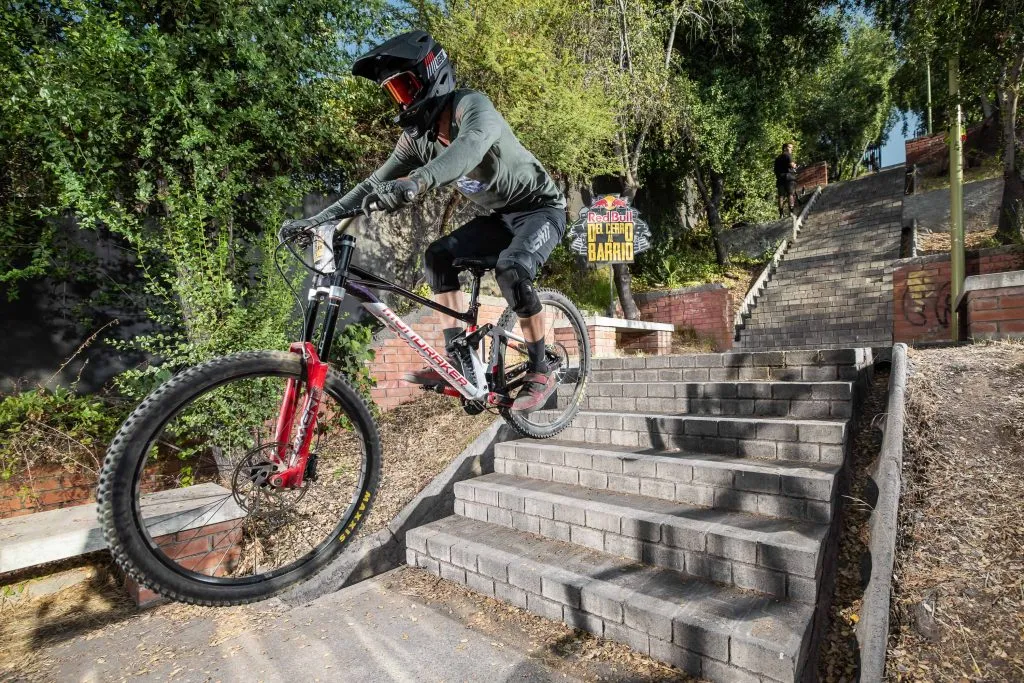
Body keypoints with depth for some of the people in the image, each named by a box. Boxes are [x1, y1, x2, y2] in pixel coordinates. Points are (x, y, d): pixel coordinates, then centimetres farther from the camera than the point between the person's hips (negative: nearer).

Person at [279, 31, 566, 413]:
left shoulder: (472, 106, -24)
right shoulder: (417, 136, -2)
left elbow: (473, 144, -48)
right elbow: (376, 183, -2)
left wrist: (418, 181, -65)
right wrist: (320, 218, -12)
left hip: (541, 207, -7)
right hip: (501, 215, 7)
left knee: (511, 268, -32)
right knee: (438, 255, -8)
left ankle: (540, 373, -16)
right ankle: (457, 357, -6)